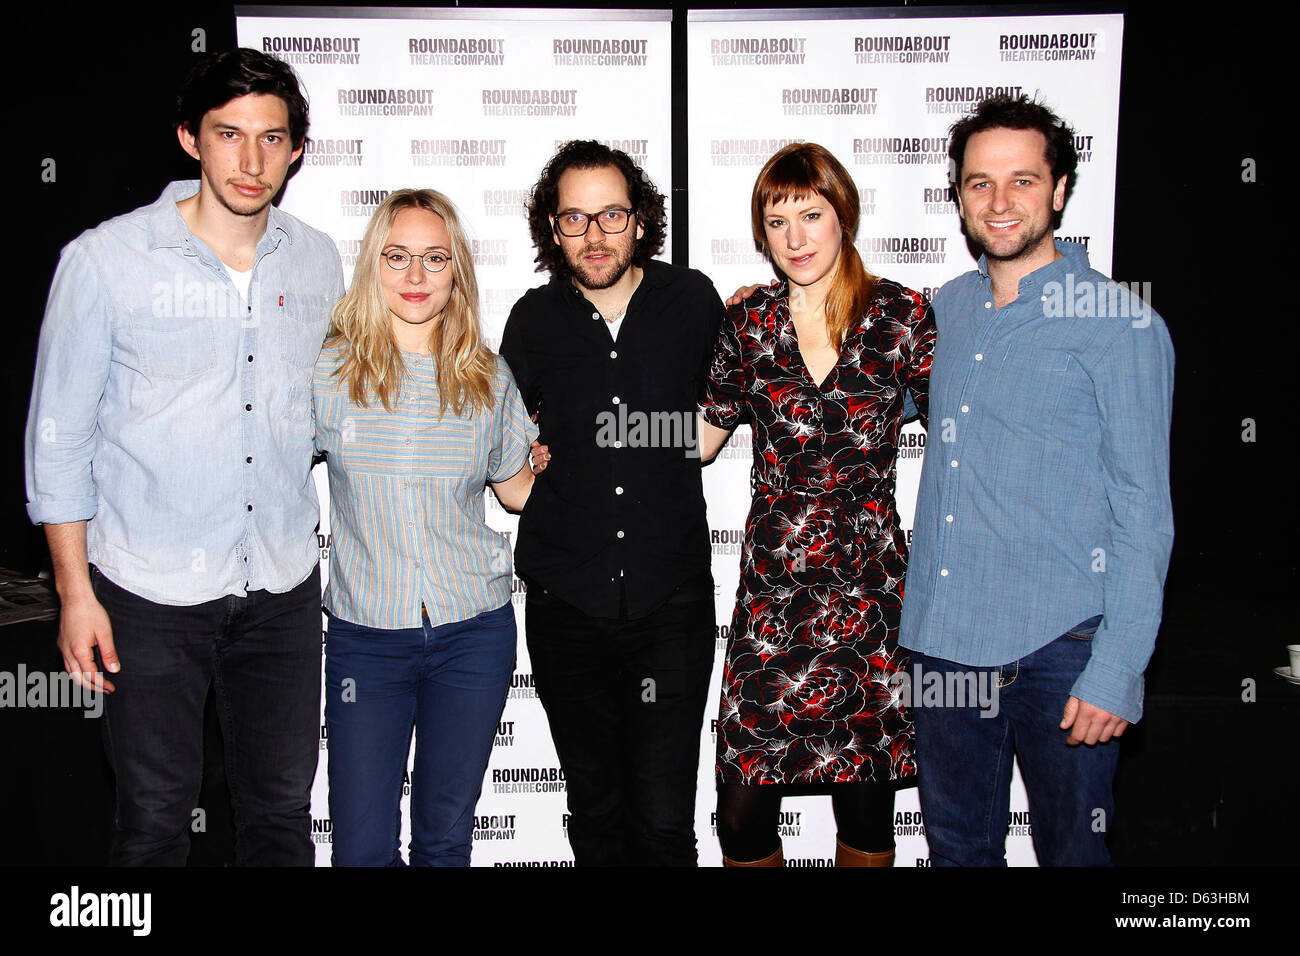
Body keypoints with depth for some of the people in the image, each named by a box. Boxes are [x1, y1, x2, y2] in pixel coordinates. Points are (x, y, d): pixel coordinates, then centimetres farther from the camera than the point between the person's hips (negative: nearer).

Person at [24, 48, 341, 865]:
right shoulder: (106, 260, -8)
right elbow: (59, 435, -4)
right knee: (156, 814, 11)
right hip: (152, 586, -3)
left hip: (284, 583, 3)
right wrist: (75, 590, -5)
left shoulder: (318, 261, 3)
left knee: (282, 809, 14)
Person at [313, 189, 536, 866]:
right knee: (363, 847, 2)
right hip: (364, 637, -1)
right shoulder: (327, 372, -3)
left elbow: (517, 489, 14)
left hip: (472, 633, 1)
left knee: (445, 834, 14)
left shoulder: (487, 379, 2)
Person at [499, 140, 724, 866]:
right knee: (595, 814, 13)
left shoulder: (695, 302, 0)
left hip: (672, 604, -1)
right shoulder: (534, 321, 3)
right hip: (566, 606, 2)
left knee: (663, 823, -5)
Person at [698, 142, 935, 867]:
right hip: (773, 590, 1)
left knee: (866, 806, 10)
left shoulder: (900, 312, 0)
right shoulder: (750, 322, 5)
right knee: (743, 811, 1)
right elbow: (698, 439, 11)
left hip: (872, 590, -1)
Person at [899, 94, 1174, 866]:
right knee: (956, 847, 16)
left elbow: (1143, 510, -9)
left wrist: (1118, 669, -14)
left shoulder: (1120, 323, -7)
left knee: (1072, 851, 8)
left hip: (1061, 647, -5)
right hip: (945, 636, 5)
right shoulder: (949, 307, 10)